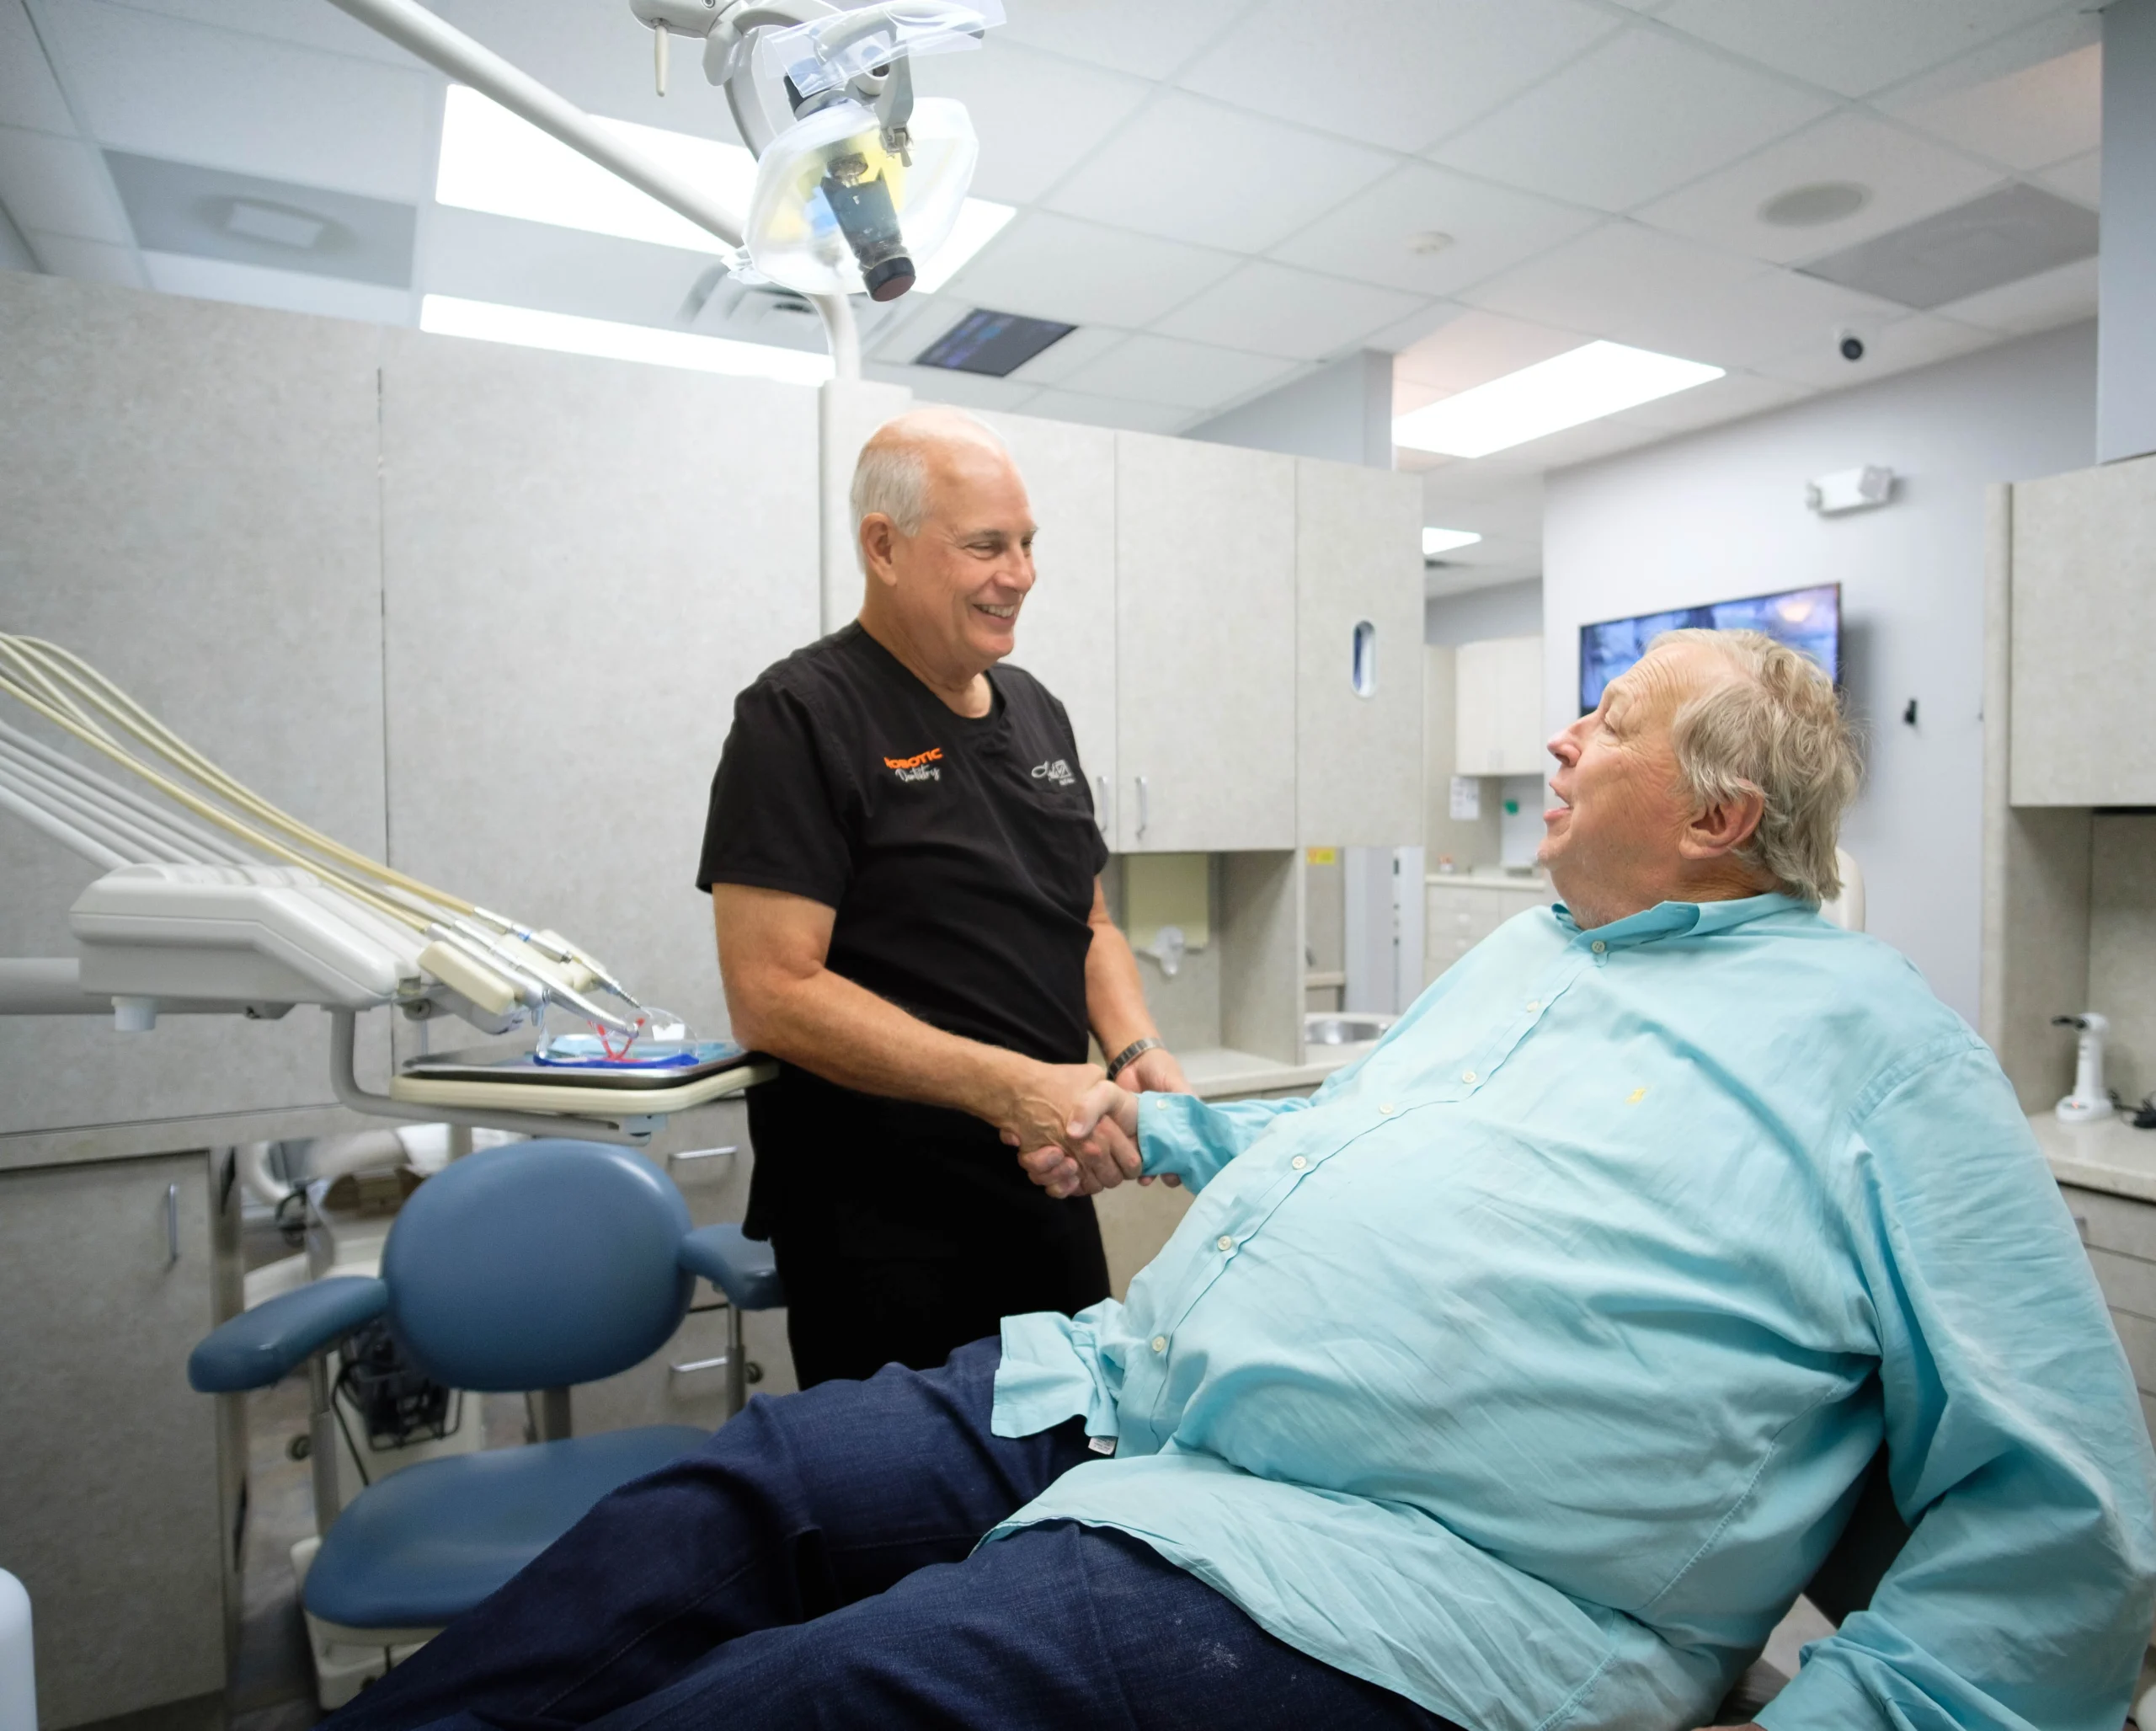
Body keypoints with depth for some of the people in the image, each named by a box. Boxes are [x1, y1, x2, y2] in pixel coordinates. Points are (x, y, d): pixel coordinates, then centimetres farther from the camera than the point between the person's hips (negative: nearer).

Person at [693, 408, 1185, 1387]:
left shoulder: (1037, 712, 10)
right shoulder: (799, 717, -12)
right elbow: (772, 995, -19)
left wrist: (1135, 1050, -3)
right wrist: (1009, 1087, -25)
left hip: (1052, 1196, 7)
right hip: (883, 1233, -6)